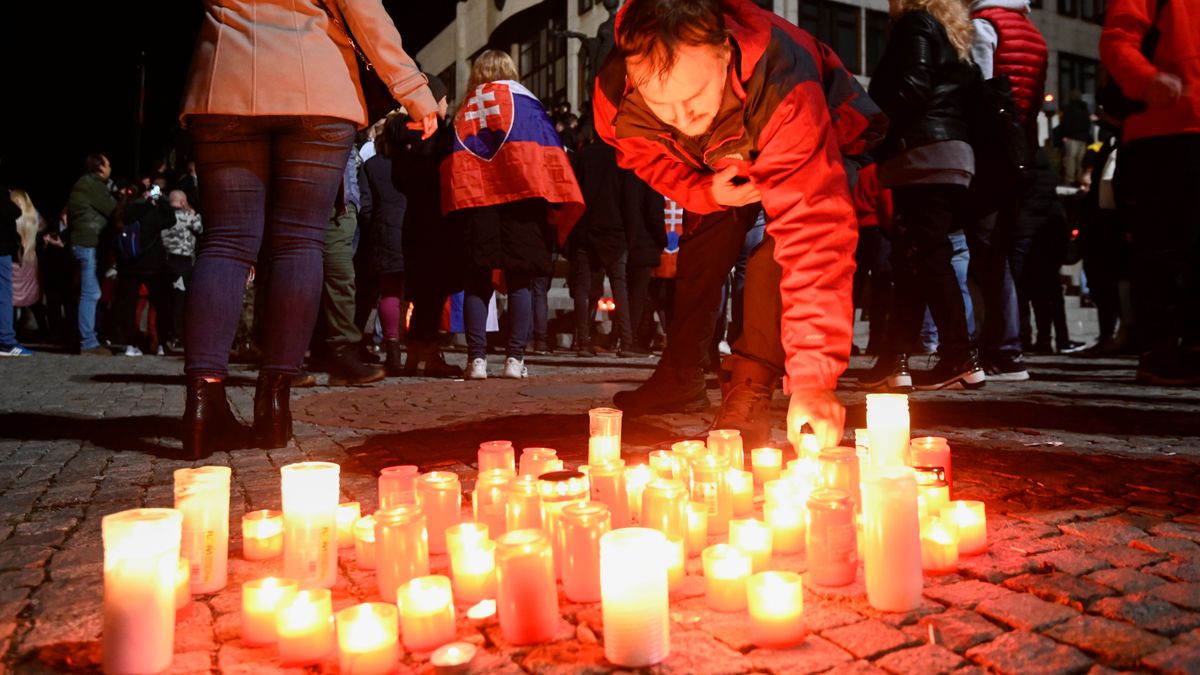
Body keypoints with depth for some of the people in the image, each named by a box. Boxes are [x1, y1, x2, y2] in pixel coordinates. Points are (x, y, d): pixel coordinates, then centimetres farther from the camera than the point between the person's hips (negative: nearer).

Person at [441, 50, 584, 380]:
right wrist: (554, 204, 1)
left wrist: (456, 208, 16)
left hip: (471, 196, 2)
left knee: (477, 281, 3)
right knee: (520, 279, 0)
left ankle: (477, 358, -6)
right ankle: (514, 358, -5)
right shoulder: (525, 100, 13)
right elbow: (550, 151, 4)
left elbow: (449, 163, 15)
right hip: (520, 193, -2)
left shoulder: (464, 111, 20)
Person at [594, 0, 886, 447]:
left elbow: (813, 232, -51)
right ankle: (679, 378, 23)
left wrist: (812, 379, -55)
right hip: (716, 165, 5)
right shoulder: (616, 98, -32)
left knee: (773, 263, -26)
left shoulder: (783, 91, -47)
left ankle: (750, 392, -12)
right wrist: (704, 192, -32)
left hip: (828, 141, -4)